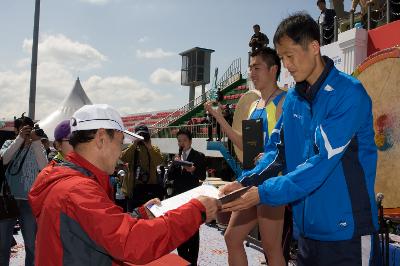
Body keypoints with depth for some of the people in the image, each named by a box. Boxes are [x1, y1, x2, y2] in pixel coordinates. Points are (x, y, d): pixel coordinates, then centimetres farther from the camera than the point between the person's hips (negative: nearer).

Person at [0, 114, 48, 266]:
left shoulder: (37, 147, 0)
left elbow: (43, 167, -16)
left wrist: (36, 141, -22)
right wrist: (20, 138, -22)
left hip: (29, 200, -1)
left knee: (31, 244, 9)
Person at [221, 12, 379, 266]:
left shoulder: (348, 93, -17)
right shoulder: (293, 98, 4)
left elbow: (322, 162, -23)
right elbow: (281, 152, 8)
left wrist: (263, 193, -25)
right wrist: (245, 183, -6)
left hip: (346, 229, -6)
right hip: (308, 226, 6)